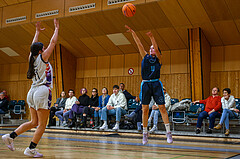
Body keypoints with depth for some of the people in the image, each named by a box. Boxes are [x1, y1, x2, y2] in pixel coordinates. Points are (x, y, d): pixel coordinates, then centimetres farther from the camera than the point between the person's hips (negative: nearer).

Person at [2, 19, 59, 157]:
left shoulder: (32, 58, 11)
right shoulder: (43, 57, -6)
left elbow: (34, 46, 29)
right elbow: (53, 42, -2)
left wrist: (38, 32, 36)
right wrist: (57, 28, 9)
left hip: (33, 92, 8)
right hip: (42, 91, -8)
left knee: (34, 122, 18)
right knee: (42, 125, -1)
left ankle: (10, 136, 14)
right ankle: (31, 149, 0)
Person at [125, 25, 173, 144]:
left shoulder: (159, 59, 9)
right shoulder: (145, 57, 15)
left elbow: (156, 48, -9)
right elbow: (139, 44, 8)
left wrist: (151, 37, -21)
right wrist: (132, 33, 2)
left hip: (156, 84, -2)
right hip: (145, 84, 2)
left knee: (162, 108, -5)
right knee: (145, 109, 3)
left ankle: (168, 132, -2)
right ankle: (145, 133, 11)